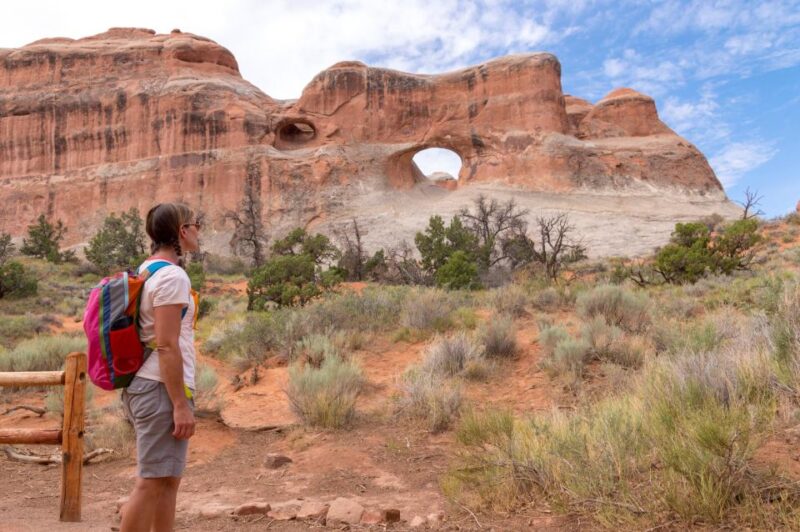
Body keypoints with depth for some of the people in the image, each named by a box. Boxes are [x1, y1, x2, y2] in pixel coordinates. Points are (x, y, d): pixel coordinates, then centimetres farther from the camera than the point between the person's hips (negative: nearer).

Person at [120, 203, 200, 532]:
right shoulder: (172, 276, -15)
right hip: (162, 388, -10)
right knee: (151, 482, -3)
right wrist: (180, 404, -19)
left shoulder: (146, 271, 13)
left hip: (146, 384, 10)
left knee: (168, 479, 16)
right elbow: (167, 345, -21)